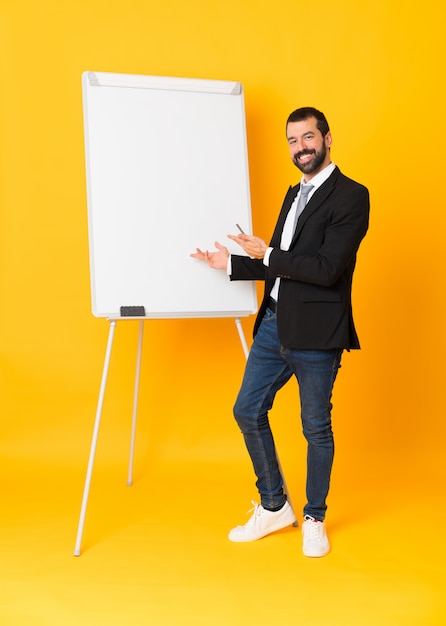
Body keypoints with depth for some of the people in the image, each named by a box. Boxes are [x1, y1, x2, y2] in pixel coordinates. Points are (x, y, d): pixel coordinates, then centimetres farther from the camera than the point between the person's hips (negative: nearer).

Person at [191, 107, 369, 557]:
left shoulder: (351, 196, -9)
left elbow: (327, 268, -20)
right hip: (274, 324, 8)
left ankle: (314, 519, 28)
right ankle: (274, 507, 28)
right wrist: (231, 264, 15)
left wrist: (267, 254, -13)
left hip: (315, 333, -8)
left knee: (316, 428, 6)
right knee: (248, 411, 10)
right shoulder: (295, 194, 17)